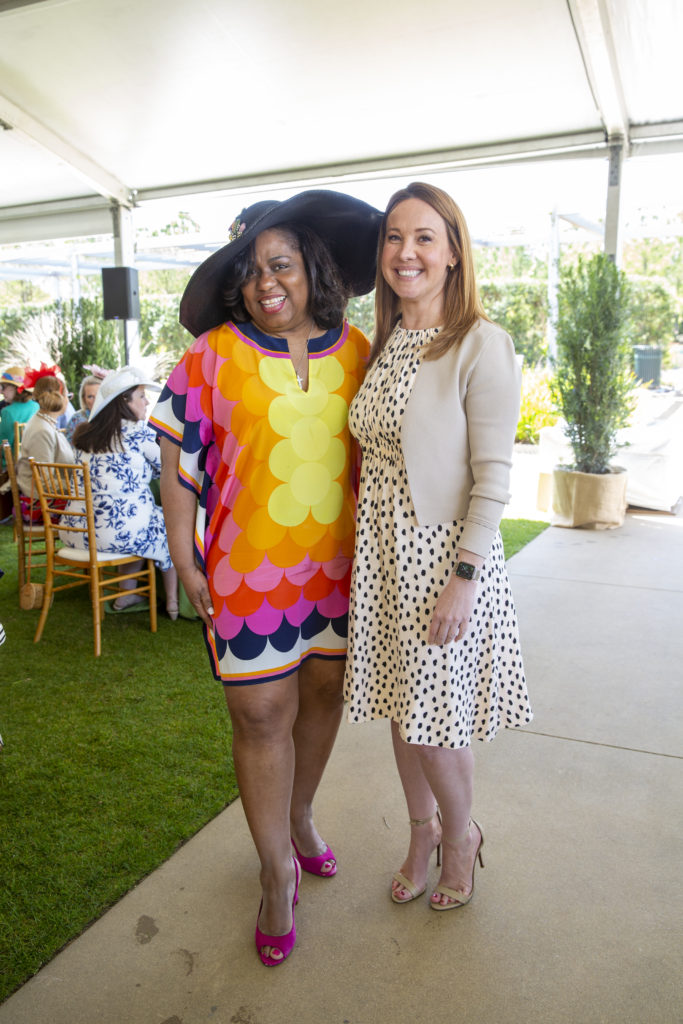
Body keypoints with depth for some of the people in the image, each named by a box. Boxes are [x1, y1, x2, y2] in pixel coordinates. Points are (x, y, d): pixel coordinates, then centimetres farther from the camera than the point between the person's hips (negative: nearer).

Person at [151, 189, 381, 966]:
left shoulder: (353, 351, 3)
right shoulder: (213, 354, -5)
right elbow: (178, 461, -4)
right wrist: (185, 561, -6)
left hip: (338, 564, 4)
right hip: (248, 569, -3)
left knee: (324, 691, 17)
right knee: (261, 714, 4)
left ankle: (300, 814, 44)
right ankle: (278, 871, 25)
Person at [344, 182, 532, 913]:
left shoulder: (481, 345, -13)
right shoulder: (383, 346, 8)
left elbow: (493, 476, -15)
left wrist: (464, 578, -18)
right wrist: (363, 549, 12)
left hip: (445, 556, -6)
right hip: (382, 556, 6)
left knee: (434, 722, 6)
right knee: (400, 709, 18)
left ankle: (460, 836, 36)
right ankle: (421, 830, 42)